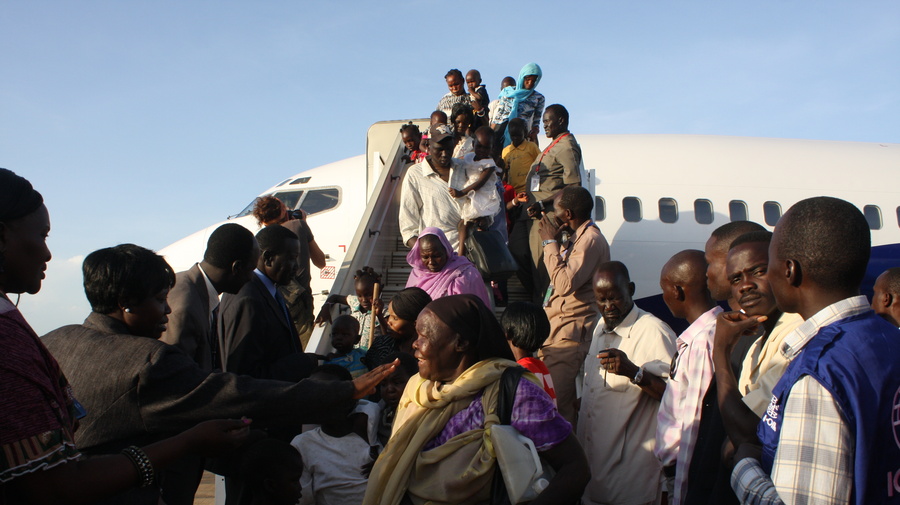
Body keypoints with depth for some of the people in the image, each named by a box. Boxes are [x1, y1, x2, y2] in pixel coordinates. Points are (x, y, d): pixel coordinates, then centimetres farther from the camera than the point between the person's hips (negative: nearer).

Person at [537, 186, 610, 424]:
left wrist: (551, 242, -17)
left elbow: (565, 283, -25)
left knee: (556, 401, -11)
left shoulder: (590, 239, -16)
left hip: (571, 332, -11)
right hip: (559, 326, 11)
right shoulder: (577, 237, 15)